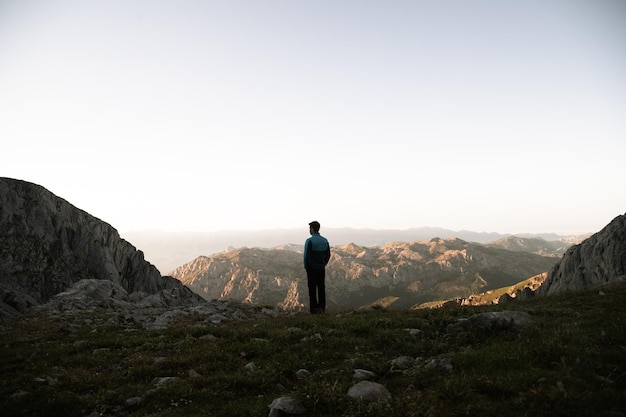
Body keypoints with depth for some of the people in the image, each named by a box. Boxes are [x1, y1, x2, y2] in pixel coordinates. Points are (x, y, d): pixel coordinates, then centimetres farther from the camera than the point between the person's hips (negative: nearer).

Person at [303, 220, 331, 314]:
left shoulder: (309, 241, -13)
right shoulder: (325, 240, 6)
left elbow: (306, 256, -16)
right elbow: (328, 255, 9)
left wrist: (306, 267, -3)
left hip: (312, 268, -5)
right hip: (322, 268, 5)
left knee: (312, 289, 0)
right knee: (321, 288, 11)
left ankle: (314, 309, 1)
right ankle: (322, 308, 13)